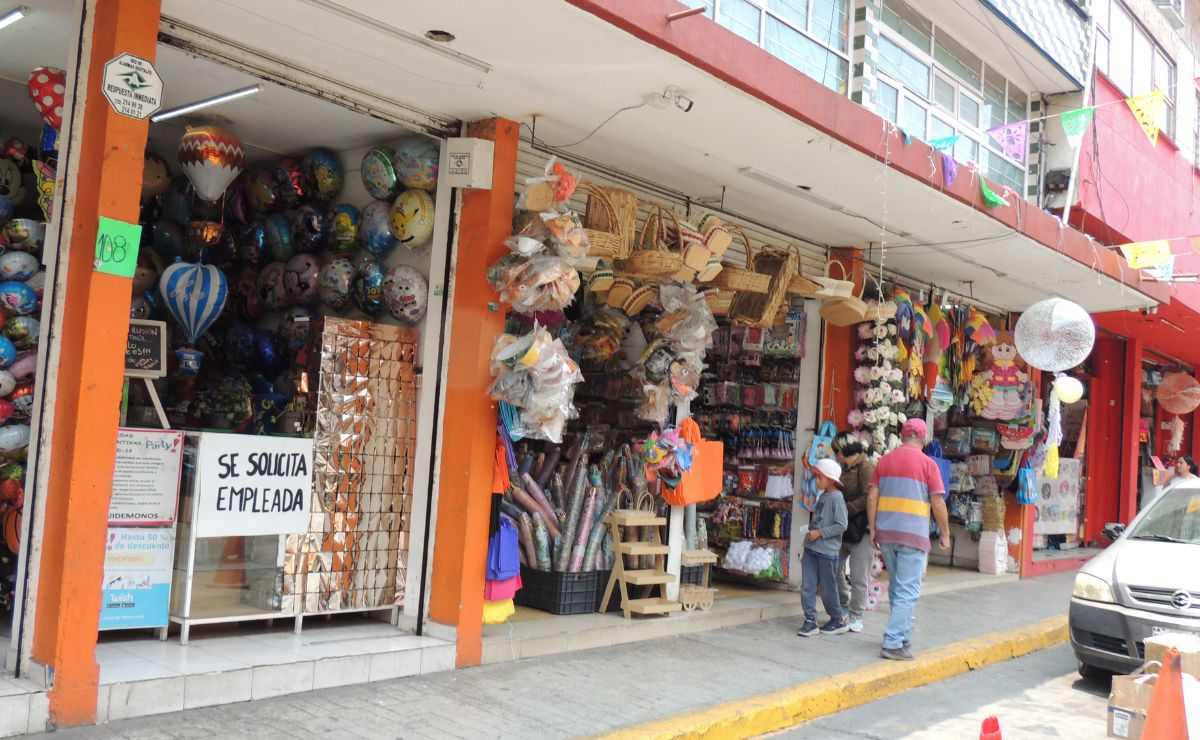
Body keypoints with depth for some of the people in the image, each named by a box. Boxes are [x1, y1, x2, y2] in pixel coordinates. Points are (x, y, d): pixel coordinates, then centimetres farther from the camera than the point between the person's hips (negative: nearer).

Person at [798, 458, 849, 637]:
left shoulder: (836, 498, -13)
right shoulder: (822, 496, 11)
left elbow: (841, 525, -18)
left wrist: (820, 533, -18)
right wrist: (811, 533, 12)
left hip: (827, 550, -7)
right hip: (811, 548, 7)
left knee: (828, 588, 5)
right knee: (807, 586, 2)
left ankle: (838, 621, 21)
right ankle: (810, 621, 7)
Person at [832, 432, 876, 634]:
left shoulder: (866, 466, -12)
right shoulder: (846, 469, 14)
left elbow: (869, 498, -21)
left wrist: (846, 509, -18)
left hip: (861, 528, -8)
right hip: (844, 527, 8)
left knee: (859, 575, -2)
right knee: (834, 567, 9)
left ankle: (856, 616, 8)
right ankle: (845, 606, 27)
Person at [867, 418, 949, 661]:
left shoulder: (884, 460, 8)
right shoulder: (927, 463, -5)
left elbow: (872, 497, 6)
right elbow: (938, 504, -5)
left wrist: (873, 528, 12)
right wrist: (945, 534, 5)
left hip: (885, 533, 5)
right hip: (913, 533, -5)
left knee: (896, 588, 18)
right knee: (908, 591, -2)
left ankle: (903, 636, 28)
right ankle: (893, 644, -7)